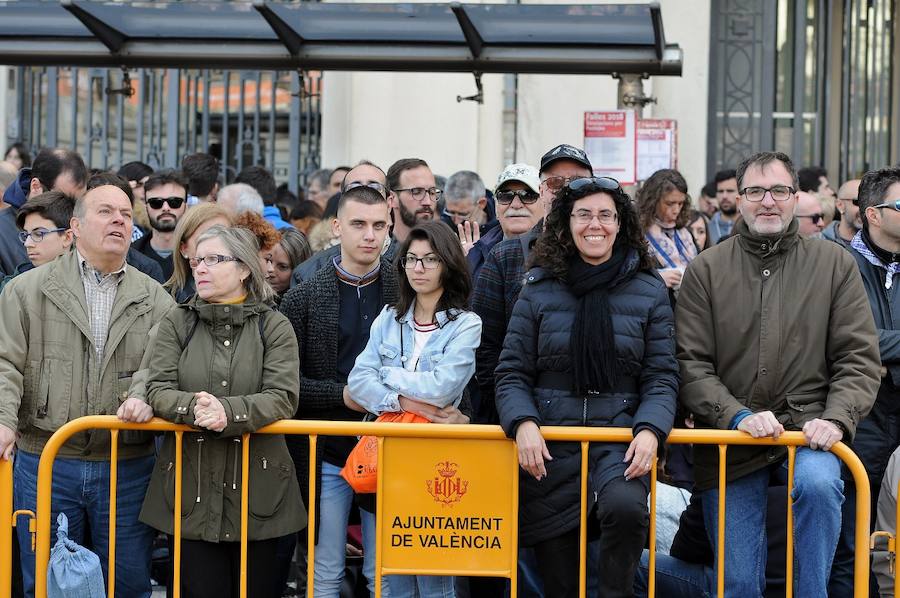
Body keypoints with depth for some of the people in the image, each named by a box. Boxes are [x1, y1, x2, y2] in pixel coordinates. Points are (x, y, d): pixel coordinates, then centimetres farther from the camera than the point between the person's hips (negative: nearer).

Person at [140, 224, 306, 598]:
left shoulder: (274, 327, 2)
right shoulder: (177, 323, 7)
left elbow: (283, 398, -10)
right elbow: (158, 391, -3)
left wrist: (228, 412, -26)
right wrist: (194, 408, -25)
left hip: (257, 487, -1)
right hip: (191, 489, 1)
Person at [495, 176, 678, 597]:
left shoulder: (650, 291, 6)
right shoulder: (539, 289, 6)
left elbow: (661, 378, 4)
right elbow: (512, 374, 5)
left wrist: (650, 429, -15)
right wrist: (523, 423, -14)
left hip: (620, 439, -1)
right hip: (549, 441, 1)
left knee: (625, 506, -33)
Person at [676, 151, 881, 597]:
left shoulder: (834, 264, 6)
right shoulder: (706, 270, 5)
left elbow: (859, 358, 2)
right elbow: (691, 364, -1)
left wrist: (837, 418, -15)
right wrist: (737, 416, -16)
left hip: (807, 427, -1)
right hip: (730, 437, 1)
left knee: (818, 482, -35)